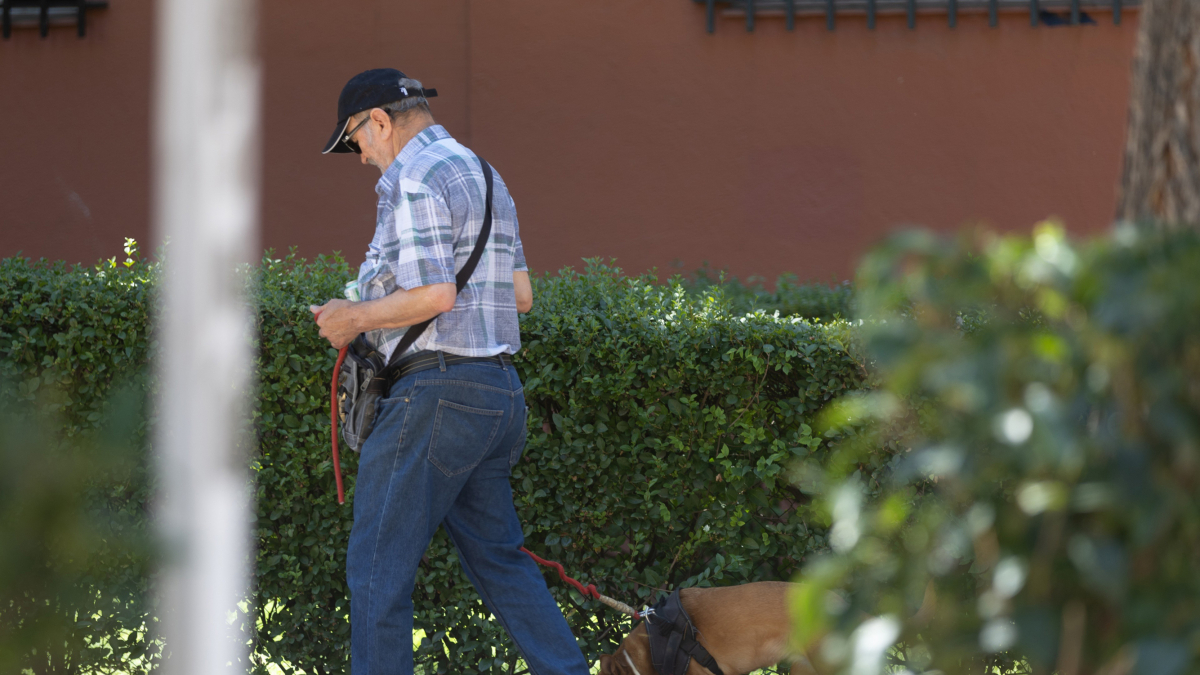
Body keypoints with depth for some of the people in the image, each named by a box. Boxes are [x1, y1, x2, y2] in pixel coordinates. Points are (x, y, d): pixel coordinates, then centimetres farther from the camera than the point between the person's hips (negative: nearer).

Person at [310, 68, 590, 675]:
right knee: (497, 556, 15)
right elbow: (520, 295, 21)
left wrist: (355, 319, -6)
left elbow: (433, 294, -20)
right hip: (499, 391, 10)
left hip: (439, 391, -10)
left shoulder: (411, 177, -10)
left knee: (378, 566, -4)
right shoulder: (484, 177, 20)